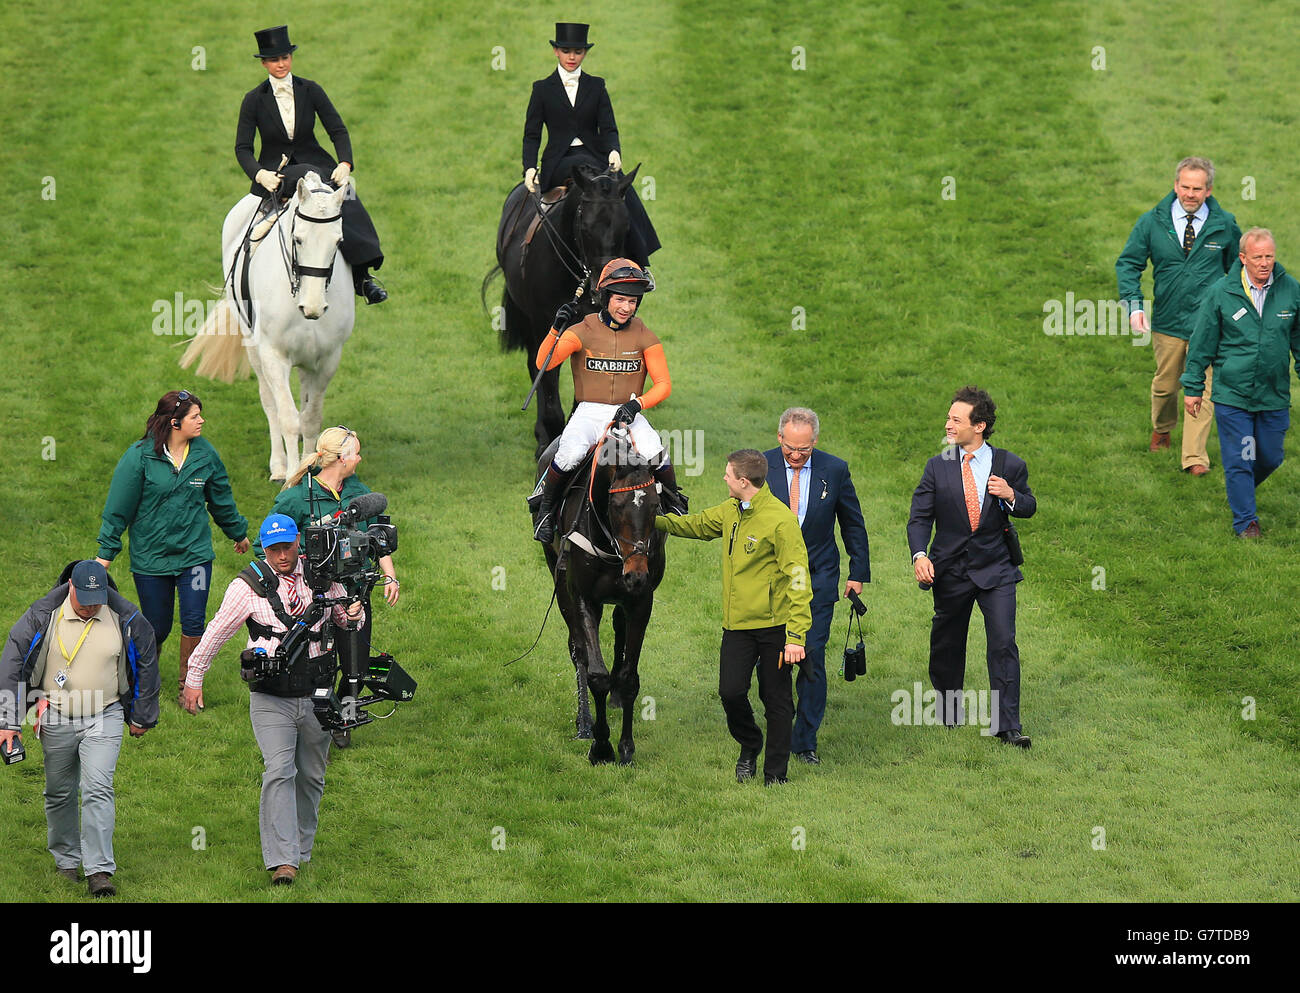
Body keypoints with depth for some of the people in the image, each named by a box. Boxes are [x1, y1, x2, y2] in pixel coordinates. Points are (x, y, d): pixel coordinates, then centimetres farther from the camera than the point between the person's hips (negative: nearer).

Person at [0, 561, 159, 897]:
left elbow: (146, 666, 10)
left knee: (97, 790, -14)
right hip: (56, 721, 1)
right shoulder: (43, 617, -9)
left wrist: (141, 717, 16)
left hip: (104, 719, -1)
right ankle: (66, 860, 31)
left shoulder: (127, 620, -5)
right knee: (59, 793, 11)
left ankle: (99, 871, -16)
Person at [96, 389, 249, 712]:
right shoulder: (140, 456, -11)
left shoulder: (205, 454, 1)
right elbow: (119, 507, -5)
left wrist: (238, 533, 30)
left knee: (194, 621, -6)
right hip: (150, 556, -2)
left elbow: (221, 499, 17)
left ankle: (187, 682, 16)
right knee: (157, 627, 5)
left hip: (195, 552, 2)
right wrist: (106, 552, -5)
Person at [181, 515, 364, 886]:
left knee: (311, 777, 11)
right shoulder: (249, 586, -4)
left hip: (316, 697, 3)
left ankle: (300, 850, 27)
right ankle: (282, 860, -20)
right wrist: (194, 678, 8)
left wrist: (353, 614, -9)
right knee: (279, 774, -16)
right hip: (270, 699, -3)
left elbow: (348, 621, 16)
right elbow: (216, 632, 5)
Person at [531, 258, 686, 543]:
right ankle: (546, 508, -5)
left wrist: (637, 404, -18)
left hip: (629, 413, 1)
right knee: (570, 453, -32)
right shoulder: (583, 330, -3)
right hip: (589, 412, -1)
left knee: (654, 453, -27)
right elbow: (543, 363, -13)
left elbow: (663, 385, 0)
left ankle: (674, 503, 5)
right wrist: (557, 330, -29)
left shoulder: (644, 336, 2)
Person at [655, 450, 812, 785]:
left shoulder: (781, 520, -16)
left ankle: (775, 774, 14)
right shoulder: (730, 511, 7)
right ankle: (749, 747, 25)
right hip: (736, 624, 6)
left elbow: (798, 580, -18)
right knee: (730, 691, -2)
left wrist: (796, 635, -22)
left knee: (776, 700, 3)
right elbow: (696, 525, 30)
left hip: (773, 625, -6)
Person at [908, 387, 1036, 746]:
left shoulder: (1009, 465, -2)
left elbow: (1029, 508, 9)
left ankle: (1007, 726, -8)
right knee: (947, 645, 13)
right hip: (950, 569, 2)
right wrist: (919, 555, -20)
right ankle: (948, 712, 37)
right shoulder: (937, 467, -1)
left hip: (994, 569, -2)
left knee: (1003, 643, -11)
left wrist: (1011, 496, -15)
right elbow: (920, 517, -2)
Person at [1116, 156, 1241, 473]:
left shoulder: (1225, 226, -3)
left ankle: (1195, 457, -2)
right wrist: (1134, 305, -12)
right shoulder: (1152, 223, -3)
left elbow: (1238, 268, 12)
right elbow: (1128, 263, 2)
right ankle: (1162, 429, 45)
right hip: (1168, 322, 2)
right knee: (1165, 384, 15)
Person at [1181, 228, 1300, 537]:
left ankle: (1242, 488, 41)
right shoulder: (1221, 293, -7)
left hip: (1274, 396, 2)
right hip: (1231, 393, -2)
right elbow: (1202, 343, 1)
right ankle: (1245, 520, 13)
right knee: (1238, 460, 0)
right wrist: (1193, 387, 4)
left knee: (1270, 458, 12)